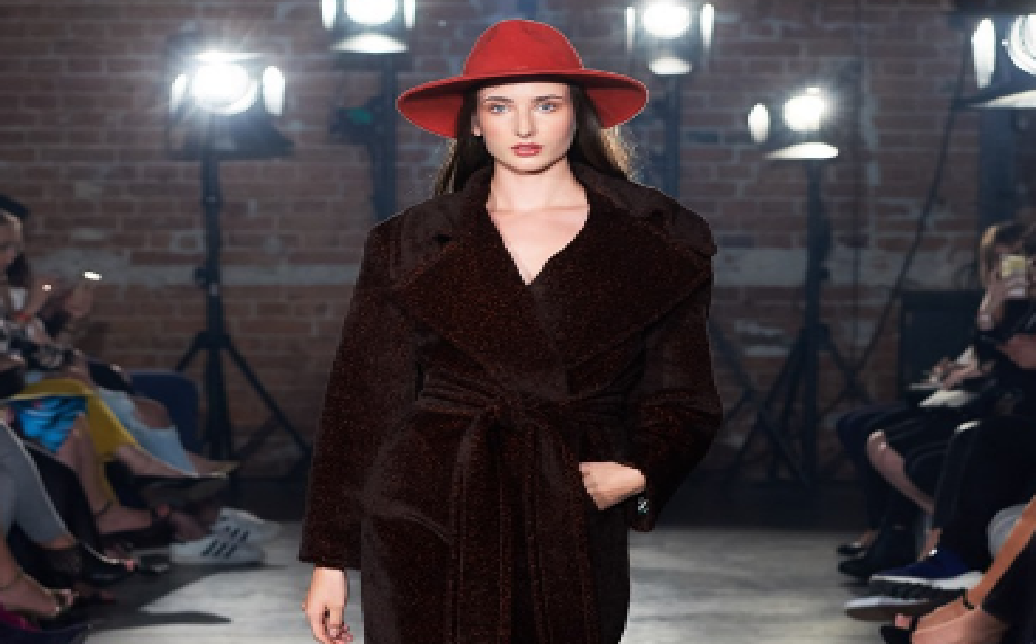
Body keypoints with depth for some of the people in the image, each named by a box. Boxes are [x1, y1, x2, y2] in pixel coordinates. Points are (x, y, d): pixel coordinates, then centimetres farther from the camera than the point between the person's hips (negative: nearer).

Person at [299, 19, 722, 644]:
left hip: (573, 539, 0)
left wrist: (638, 474, -13)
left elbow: (681, 400, 7)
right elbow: (363, 403, 6)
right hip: (428, 534, 0)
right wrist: (331, 558, 5)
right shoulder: (414, 243, 6)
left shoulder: (658, 240, 6)